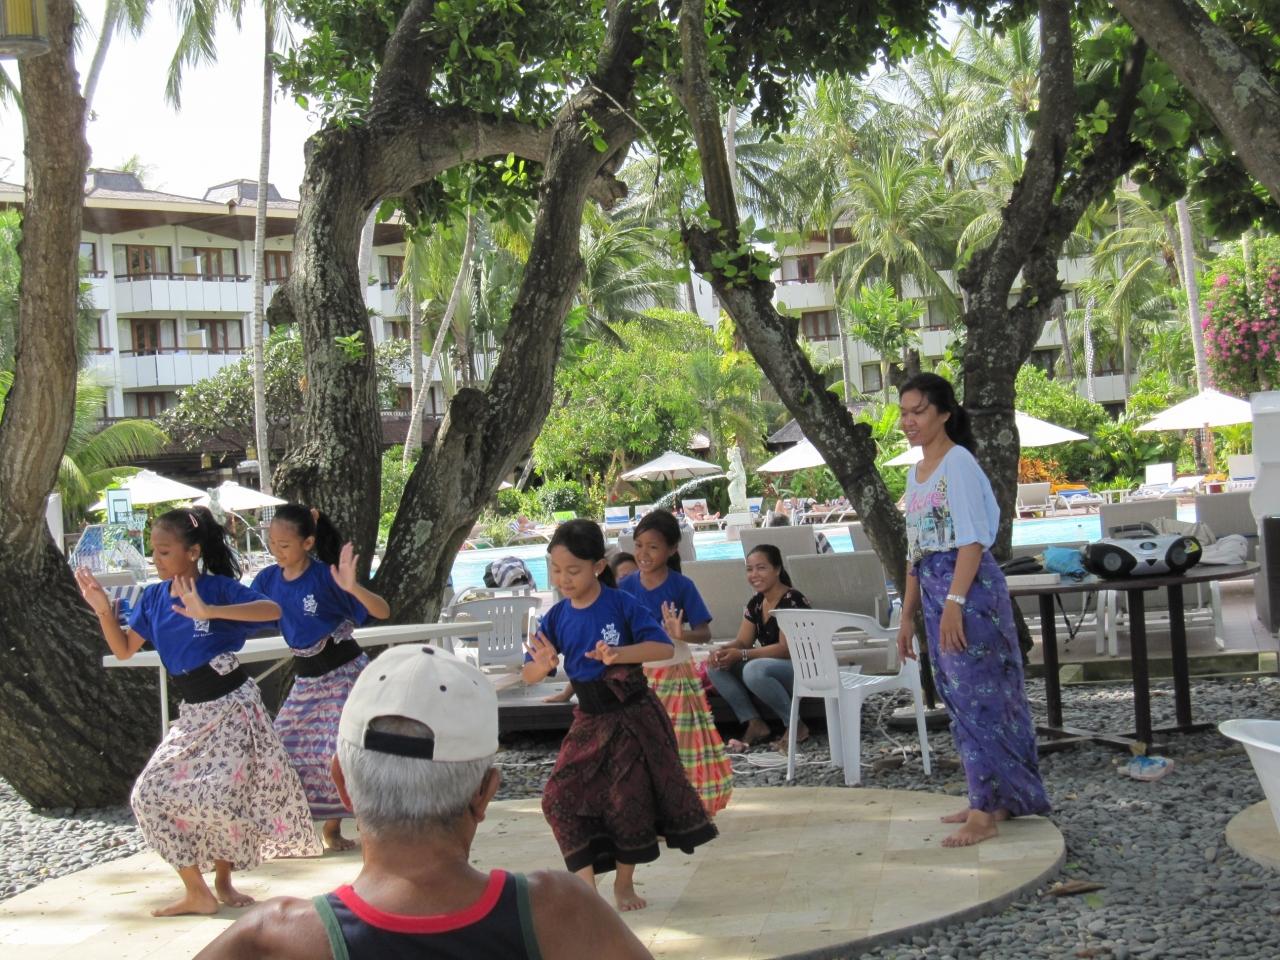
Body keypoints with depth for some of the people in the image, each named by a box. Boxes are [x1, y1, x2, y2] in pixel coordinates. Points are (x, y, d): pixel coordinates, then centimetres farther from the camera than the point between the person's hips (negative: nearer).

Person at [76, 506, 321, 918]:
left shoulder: (218, 587, -13)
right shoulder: (153, 597, 4)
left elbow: (273, 610, -27)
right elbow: (124, 650, 12)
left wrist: (209, 612, -35)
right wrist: (103, 610, -4)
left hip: (232, 705, -6)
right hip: (192, 713, 6)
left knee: (223, 795, -9)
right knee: (151, 793, -4)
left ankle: (222, 880, 19)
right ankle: (196, 891, 3)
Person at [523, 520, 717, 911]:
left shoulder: (622, 605, -12)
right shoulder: (557, 617, -1)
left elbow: (664, 647, -18)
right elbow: (529, 674, 0)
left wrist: (620, 653, -34)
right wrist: (541, 666, -24)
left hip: (633, 715, -4)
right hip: (589, 719, 4)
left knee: (628, 797, 2)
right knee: (562, 795, -6)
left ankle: (625, 882, 21)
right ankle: (585, 880, 4)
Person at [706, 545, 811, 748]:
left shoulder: (792, 600, -16)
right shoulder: (755, 604, 8)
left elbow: (786, 649, -23)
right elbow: (742, 641, 8)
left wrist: (741, 655, -28)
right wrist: (723, 651, -15)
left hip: (803, 669, -8)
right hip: (768, 667, 8)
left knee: (754, 670, -36)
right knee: (715, 666, -8)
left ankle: (796, 726, -17)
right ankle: (755, 724, -7)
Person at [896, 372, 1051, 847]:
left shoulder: (958, 462, -10)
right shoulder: (917, 472, 16)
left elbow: (972, 540, -17)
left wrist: (954, 603, -23)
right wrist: (908, 614, 18)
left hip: (970, 589, -9)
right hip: (935, 593, 9)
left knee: (977, 695, -7)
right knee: (962, 697, 11)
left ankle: (986, 811, -4)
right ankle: (992, 798, 20)